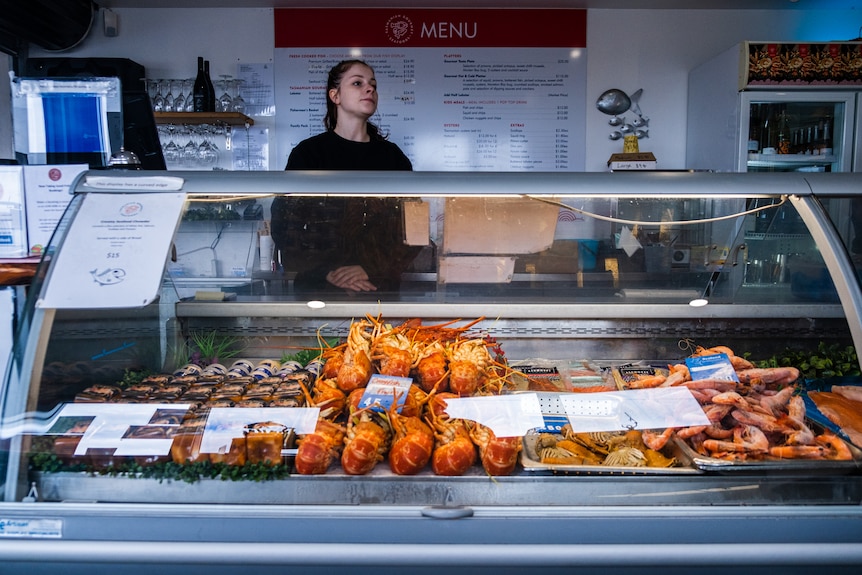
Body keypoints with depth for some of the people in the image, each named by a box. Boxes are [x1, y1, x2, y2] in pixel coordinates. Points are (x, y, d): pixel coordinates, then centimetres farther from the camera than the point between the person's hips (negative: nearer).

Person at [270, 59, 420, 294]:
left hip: (380, 287, 2)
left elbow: (414, 228, -2)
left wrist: (373, 270, -16)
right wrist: (327, 273, -17)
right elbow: (283, 226, -4)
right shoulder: (308, 152, -1)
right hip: (318, 287, -2)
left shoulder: (393, 156, 5)